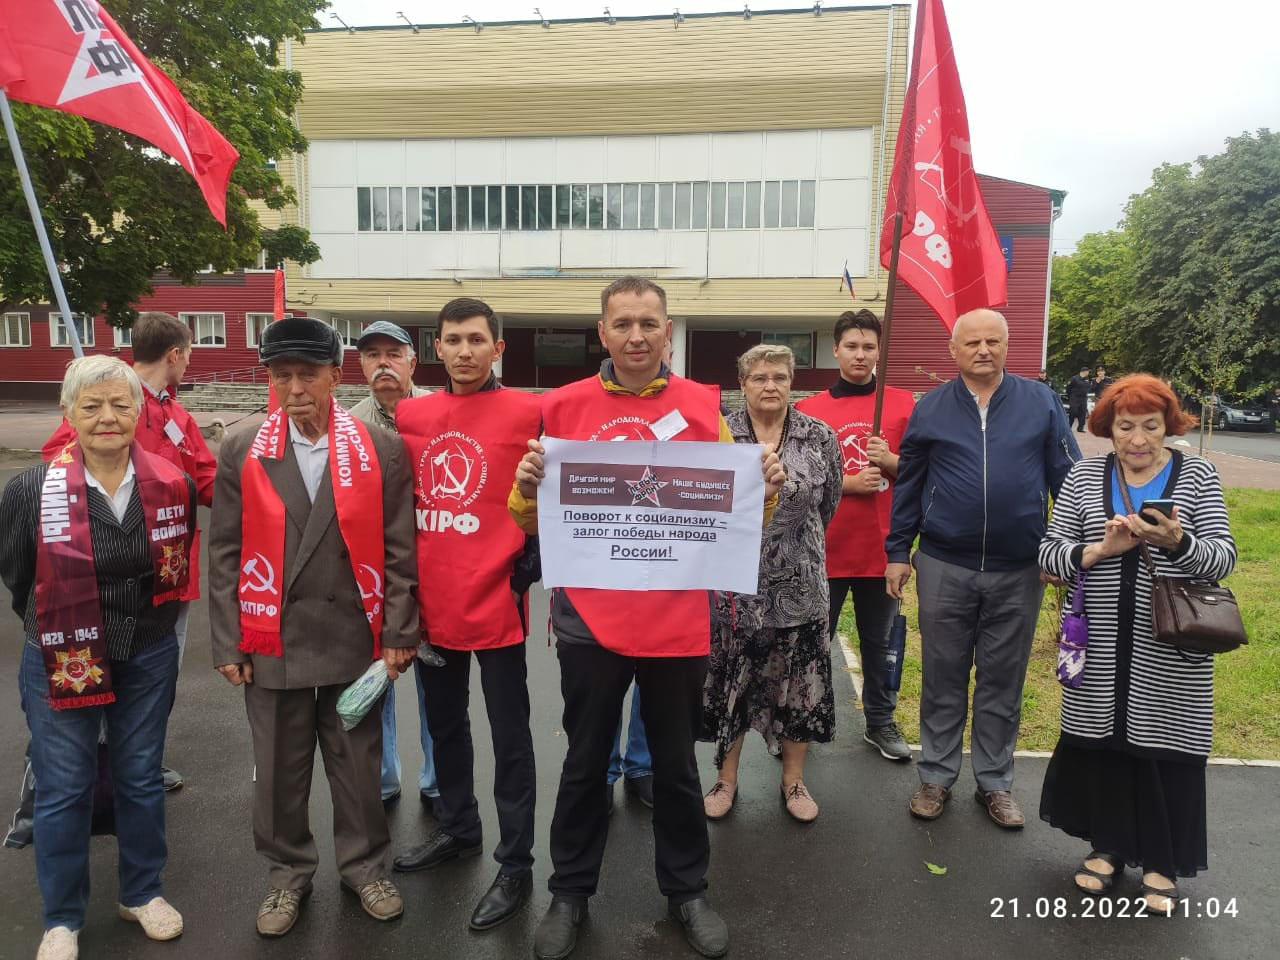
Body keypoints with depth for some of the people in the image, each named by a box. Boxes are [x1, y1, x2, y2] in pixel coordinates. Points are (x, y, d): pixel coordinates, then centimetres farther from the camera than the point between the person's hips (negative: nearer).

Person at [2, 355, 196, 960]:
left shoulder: (173, 486, -8)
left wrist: (152, 620, 10)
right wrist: (55, 626, 9)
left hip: (148, 659, 2)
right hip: (61, 662, -2)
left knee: (140, 778, 16)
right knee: (63, 790, 9)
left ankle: (142, 893, 36)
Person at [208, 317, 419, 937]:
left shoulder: (382, 450, -3)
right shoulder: (240, 453, 1)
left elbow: (399, 550, -2)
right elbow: (225, 555, 2)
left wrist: (398, 634, -3)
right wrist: (228, 644, 0)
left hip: (356, 642, -1)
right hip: (272, 644, 1)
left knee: (358, 765, 13)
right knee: (279, 771, 14)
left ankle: (364, 866, 35)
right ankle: (287, 874, 36)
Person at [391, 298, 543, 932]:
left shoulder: (526, 412, -8)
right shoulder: (410, 415, 5)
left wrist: (526, 573, -10)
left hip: (495, 603, -5)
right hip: (432, 605, 6)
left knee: (509, 738, 6)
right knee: (444, 726, 21)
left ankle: (516, 867, 20)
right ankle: (458, 830, 41)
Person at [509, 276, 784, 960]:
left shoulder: (702, 407, 0)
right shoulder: (563, 407, -1)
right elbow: (534, 523, 5)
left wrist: (765, 490, -12)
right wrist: (527, 488, -16)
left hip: (677, 618, 1)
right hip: (589, 616, 0)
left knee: (676, 762, 16)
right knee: (585, 763, 14)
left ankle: (686, 890, 37)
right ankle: (570, 893, 35)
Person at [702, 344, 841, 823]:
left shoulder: (820, 437, -1)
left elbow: (828, 502, 11)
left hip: (798, 586, 1)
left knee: (798, 684, 9)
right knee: (729, 682, 9)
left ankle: (793, 780, 29)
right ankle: (726, 779, 28)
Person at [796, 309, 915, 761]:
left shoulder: (903, 404, 3)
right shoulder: (810, 408, 0)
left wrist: (890, 461, -13)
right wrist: (848, 482, -13)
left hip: (882, 546, 1)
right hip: (826, 547, -1)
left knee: (880, 642, 13)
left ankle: (880, 721, 29)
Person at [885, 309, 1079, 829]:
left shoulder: (1041, 404, 2)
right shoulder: (930, 409, 3)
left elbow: (1068, 479, 4)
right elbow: (908, 486, 6)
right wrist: (897, 552, 4)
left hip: (1018, 571, 0)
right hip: (944, 568, 0)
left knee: (1003, 683, 11)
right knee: (942, 679, 10)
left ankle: (995, 783, 27)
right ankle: (936, 777, 24)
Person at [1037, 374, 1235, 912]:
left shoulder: (1198, 476, 0)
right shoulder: (1083, 477, 3)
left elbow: (1223, 559, -7)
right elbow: (1049, 553, -1)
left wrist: (1176, 543, -26)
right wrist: (1099, 550, -19)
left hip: (1170, 656, -1)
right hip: (1101, 651, 1)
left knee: (1167, 751, 6)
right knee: (1100, 747, 11)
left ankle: (1161, 861, 26)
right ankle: (1108, 845, 31)